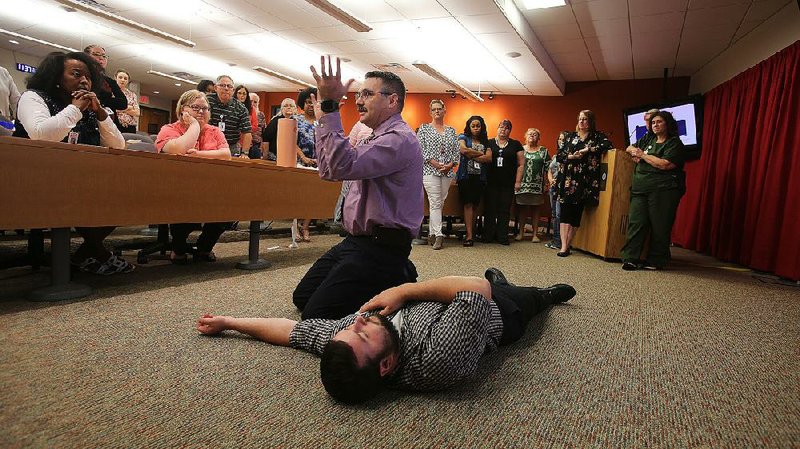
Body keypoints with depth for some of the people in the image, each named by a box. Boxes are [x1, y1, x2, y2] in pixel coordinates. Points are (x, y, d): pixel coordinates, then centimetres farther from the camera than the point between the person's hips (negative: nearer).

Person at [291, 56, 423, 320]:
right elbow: (328, 171, 16)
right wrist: (324, 115, 12)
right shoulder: (377, 138, 17)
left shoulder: (400, 139, -16)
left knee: (315, 316, -13)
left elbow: (342, 166, -30)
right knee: (302, 297, 16)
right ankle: (393, 277, 17)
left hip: (378, 248, -10)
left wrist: (330, 106, -26)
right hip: (355, 241, 10)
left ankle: (398, 283, 2)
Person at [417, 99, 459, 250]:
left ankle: (431, 233, 14)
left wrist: (450, 164, -6)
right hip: (430, 170, -4)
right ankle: (438, 235, -12)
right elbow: (420, 149, -4)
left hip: (447, 172, 4)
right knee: (435, 202, -11)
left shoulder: (451, 130, 15)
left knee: (440, 202, 6)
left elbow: (456, 151, 11)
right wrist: (434, 163, -13)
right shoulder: (424, 128, 5)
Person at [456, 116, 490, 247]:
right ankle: (469, 235, -10)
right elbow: (463, 150, -11)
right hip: (466, 175, -3)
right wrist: (480, 153, -2)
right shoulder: (463, 137, 9)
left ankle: (472, 232, 10)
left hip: (479, 177, 3)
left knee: (475, 205, 3)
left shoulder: (485, 141, 16)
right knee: (468, 204, -8)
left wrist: (471, 155, -7)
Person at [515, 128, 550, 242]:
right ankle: (521, 232, 13)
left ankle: (535, 234, 10)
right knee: (522, 209, 4)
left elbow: (548, 167, 4)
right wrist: (517, 182, -3)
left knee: (535, 209, 4)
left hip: (537, 185, 0)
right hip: (522, 184, 0)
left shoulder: (543, 151, 8)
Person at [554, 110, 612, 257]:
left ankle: (567, 245, 8)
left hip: (586, 181, -1)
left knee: (577, 213, 0)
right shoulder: (570, 136, 14)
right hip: (569, 179, 1)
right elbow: (559, 155, 10)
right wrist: (571, 156, -8)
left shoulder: (597, 136, 8)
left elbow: (607, 144, -13)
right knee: (565, 213, -6)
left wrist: (587, 150, -15)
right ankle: (564, 247, -8)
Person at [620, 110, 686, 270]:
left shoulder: (675, 143, 1)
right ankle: (630, 258, -5)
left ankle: (656, 261, 6)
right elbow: (630, 149, 37)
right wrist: (634, 153, 11)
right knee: (636, 222, -5)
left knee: (659, 226, -3)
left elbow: (664, 164, -15)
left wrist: (643, 155, -4)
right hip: (640, 188, 6)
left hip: (662, 190, -6)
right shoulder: (650, 141, 22)